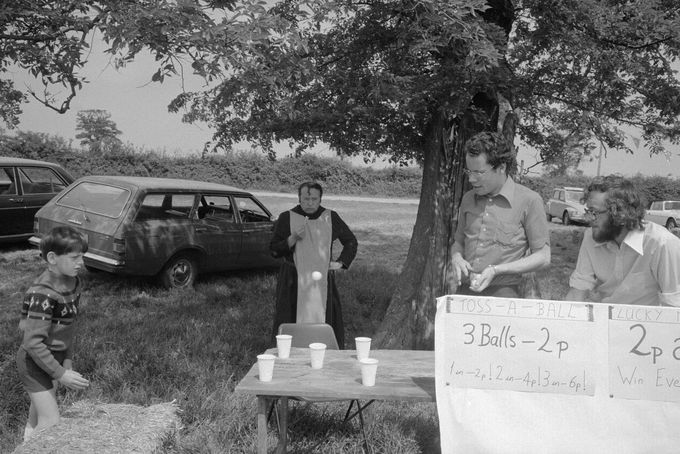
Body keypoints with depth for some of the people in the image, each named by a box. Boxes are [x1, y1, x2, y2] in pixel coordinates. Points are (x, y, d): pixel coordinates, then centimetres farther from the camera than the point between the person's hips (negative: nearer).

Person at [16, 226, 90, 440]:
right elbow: (33, 342, -29)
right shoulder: (43, 294, -31)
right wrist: (61, 374, -25)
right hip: (34, 359, -8)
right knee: (51, 423, -5)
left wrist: (67, 360, 5)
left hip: (55, 356, 8)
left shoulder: (72, 283, -5)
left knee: (41, 405, 26)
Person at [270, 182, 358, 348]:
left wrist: (341, 262, 5)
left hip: (323, 280, 2)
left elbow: (351, 241, 17)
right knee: (291, 323, -3)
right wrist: (293, 238, -16)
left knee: (325, 323, 0)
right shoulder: (286, 218, 0)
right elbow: (274, 250, -1)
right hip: (294, 282, -1)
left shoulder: (331, 218, 5)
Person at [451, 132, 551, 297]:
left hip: (502, 293, -4)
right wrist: (456, 258, -1)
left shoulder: (529, 201, -4)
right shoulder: (468, 199, 10)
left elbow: (543, 257, -3)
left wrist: (496, 270, -13)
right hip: (465, 291, 4)